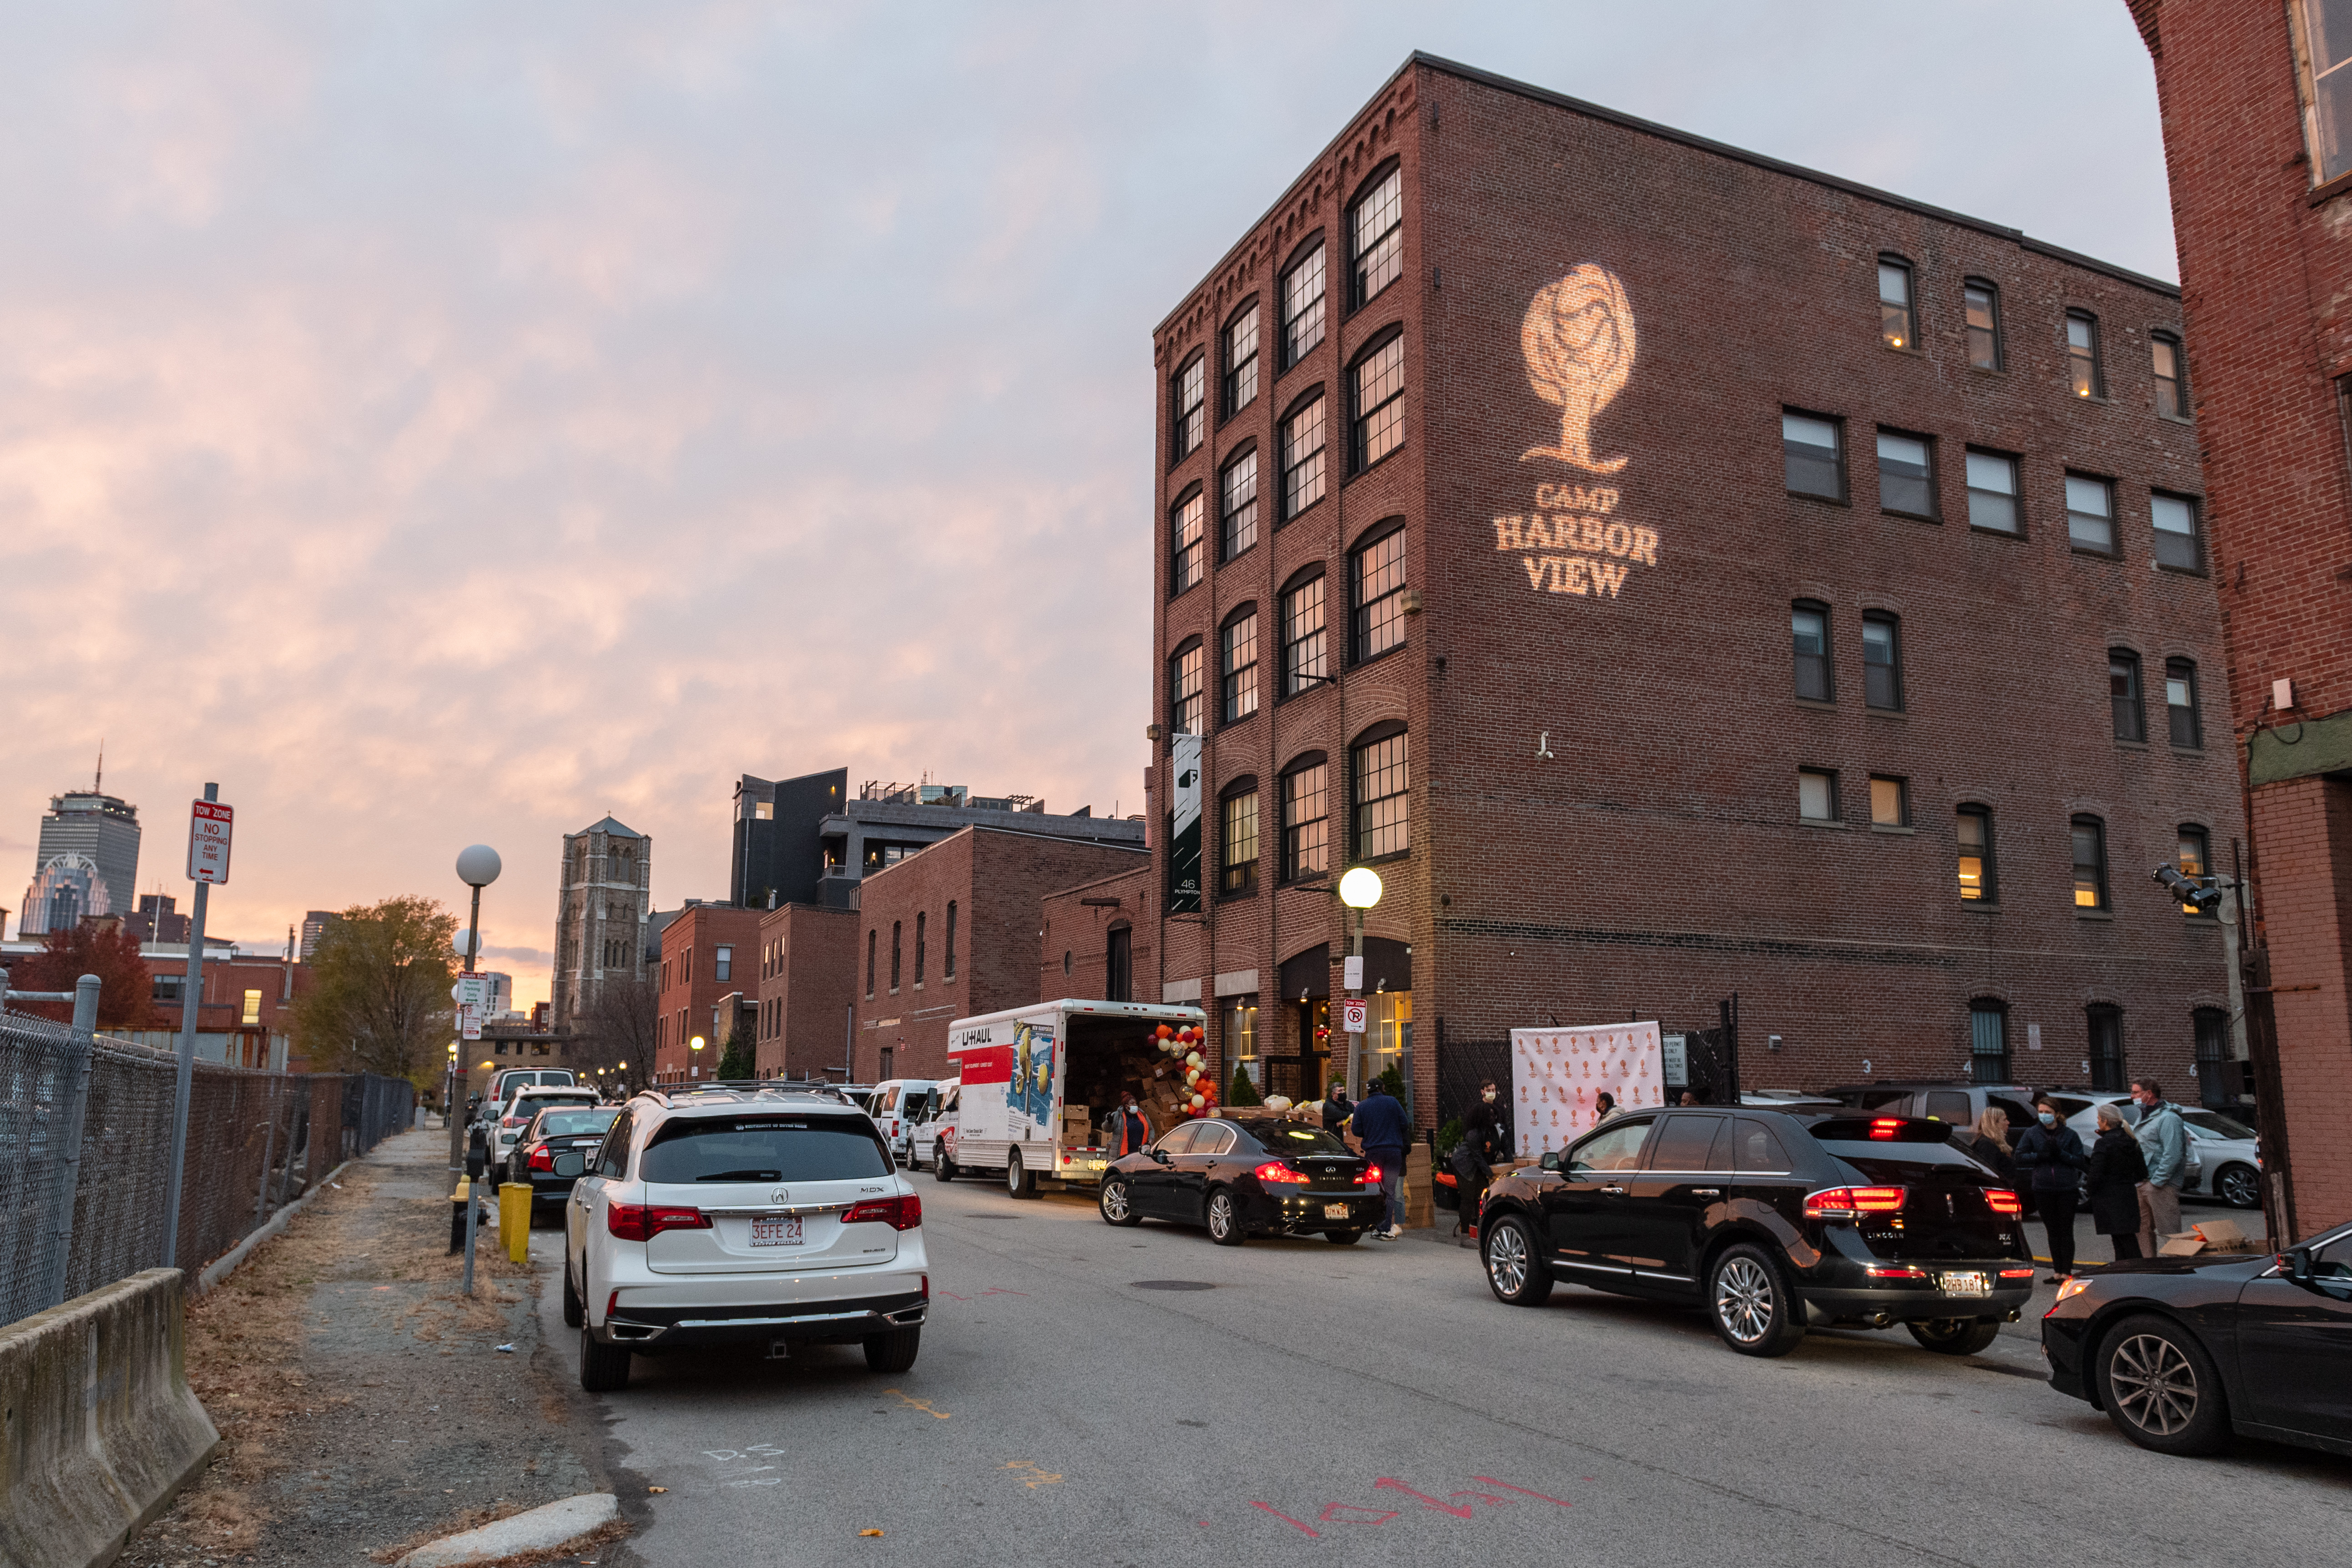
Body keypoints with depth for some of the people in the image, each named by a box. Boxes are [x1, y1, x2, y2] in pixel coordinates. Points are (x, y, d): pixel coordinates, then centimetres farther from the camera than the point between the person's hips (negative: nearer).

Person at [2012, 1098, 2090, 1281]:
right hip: (2043, 1189, 2)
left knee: (2066, 1231, 0)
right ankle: (2058, 1271, 18)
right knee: (2053, 1231, 11)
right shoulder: (2032, 1133, 4)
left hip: (2067, 1189, -2)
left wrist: (2060, 1153, -16)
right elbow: (2020, 1157, 3)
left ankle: (2067, 1272, 6)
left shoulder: (2069, 1135, 0)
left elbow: (2080, 1162, -3)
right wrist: (2039, 1156, -13)